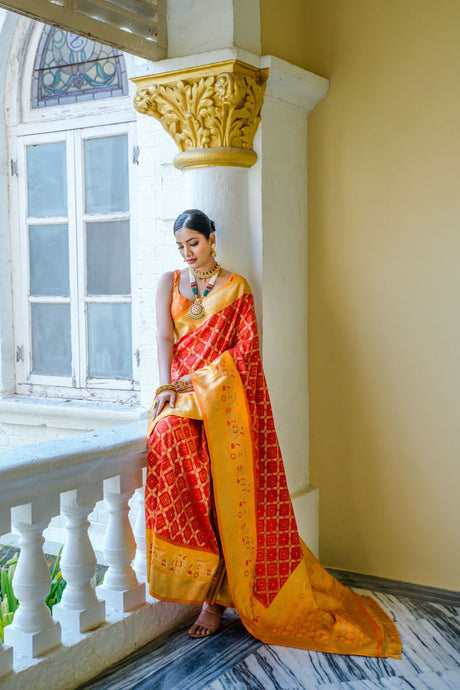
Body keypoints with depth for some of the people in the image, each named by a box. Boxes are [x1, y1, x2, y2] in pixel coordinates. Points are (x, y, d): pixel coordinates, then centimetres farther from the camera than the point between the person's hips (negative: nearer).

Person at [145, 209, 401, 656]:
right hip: (179, 390, 1)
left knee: (221, 490, -19)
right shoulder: (169, 282, 17)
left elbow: (245, 347, 2)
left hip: (222, 394, -1)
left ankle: (214, 594, -12)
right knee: (170, 436, -28)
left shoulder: (236, 287, 11)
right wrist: (166, 387, -10)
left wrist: (200, 378, -10)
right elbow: (164, 338, 5)